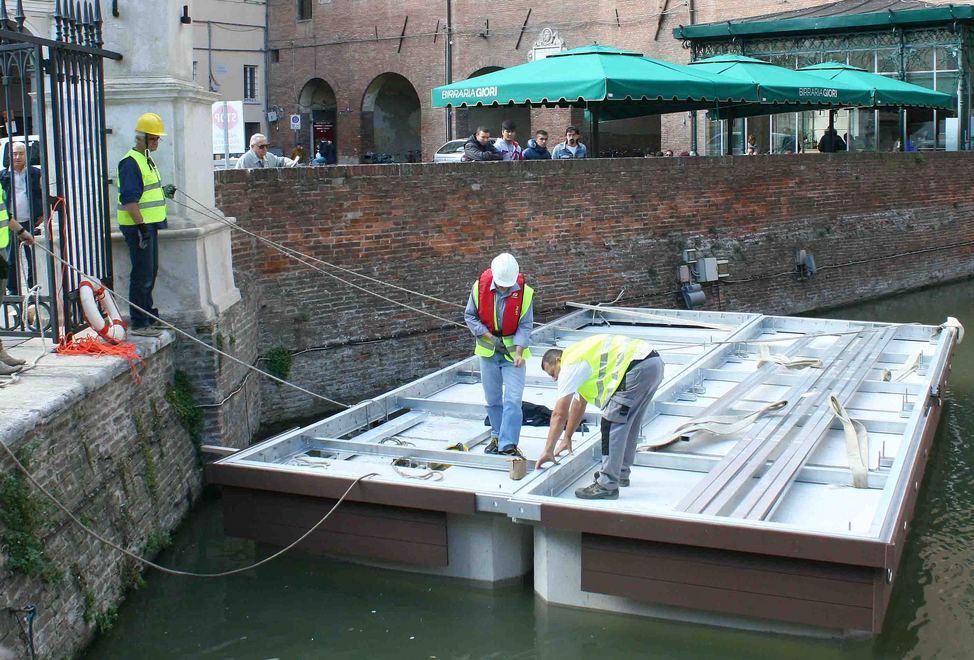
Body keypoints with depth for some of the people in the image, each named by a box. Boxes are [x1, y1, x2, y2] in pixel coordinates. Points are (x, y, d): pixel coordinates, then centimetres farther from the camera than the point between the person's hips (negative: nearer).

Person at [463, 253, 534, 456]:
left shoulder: (525, 293, -15)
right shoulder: (480, 287, -12)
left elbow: (525, 326, -11)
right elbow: (469, 316, -1)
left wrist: (518, 352, -24)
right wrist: (489, 337, -12)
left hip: (513, 350, -2)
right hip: (488, 350, 2)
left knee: (513, 400, -12)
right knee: (493, 399, 13)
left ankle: (508, 445, -13)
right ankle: (497, 436, 31)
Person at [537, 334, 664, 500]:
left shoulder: (569, 365, 0)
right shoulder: (580, 357, 29)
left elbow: (559, 414, -1)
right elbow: (579, 404, 39)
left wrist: (548, 450, 6)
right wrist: (567, 437, 46)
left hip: (637, 368, -10)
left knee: (612, 424, -5)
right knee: (629, 422, 22)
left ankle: (608, 485, -4)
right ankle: (621, 473, 34)